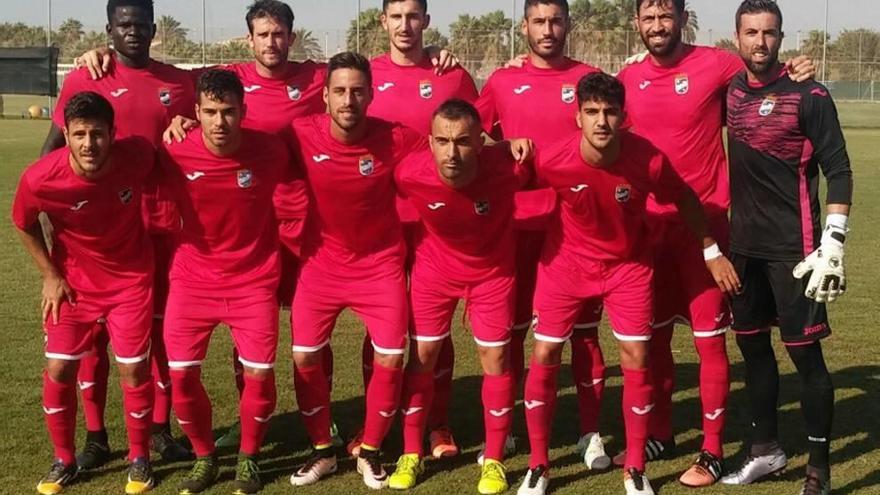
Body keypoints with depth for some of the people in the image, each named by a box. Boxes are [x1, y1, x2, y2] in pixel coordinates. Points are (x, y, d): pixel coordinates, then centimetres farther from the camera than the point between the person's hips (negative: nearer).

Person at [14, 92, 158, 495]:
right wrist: (50, 275, -3)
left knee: (134, 370, 2)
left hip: (131, 279, 0)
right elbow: (23, 222, -3)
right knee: (58, 370, 1)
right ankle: (64, 460, 23)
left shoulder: (138, 155, -24)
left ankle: (139, 459, 23)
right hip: (73, 282, 0)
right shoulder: (41, 178, -26)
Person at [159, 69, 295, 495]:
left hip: (254, 280, -1)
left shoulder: (271, 151, -13)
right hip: (193, 279, 1)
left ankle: (248, 459, 20)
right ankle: (204, 456, 22)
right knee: (181, 374, -2)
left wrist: (286, 272, 9)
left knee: (259, 374, -5)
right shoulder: (174, 155, -15)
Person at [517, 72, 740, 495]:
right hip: (566, 264, 0)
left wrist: (711, 252, 3)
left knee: (636, 359, -2)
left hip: (628, 266, 0)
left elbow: (685, 199, -5)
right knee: (544, 356, -1)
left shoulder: (649, 159, -25)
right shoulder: (552, 161, -28)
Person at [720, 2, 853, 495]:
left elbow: (839, 172, -11)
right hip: (744, 245, 6)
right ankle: (766, 448, 29)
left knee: (806, 354, -3)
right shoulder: (732, 91, 7)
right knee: (753, 345, 14)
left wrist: (833, 244, -18)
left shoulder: (808, 95, -9)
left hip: (793, 248, -6)